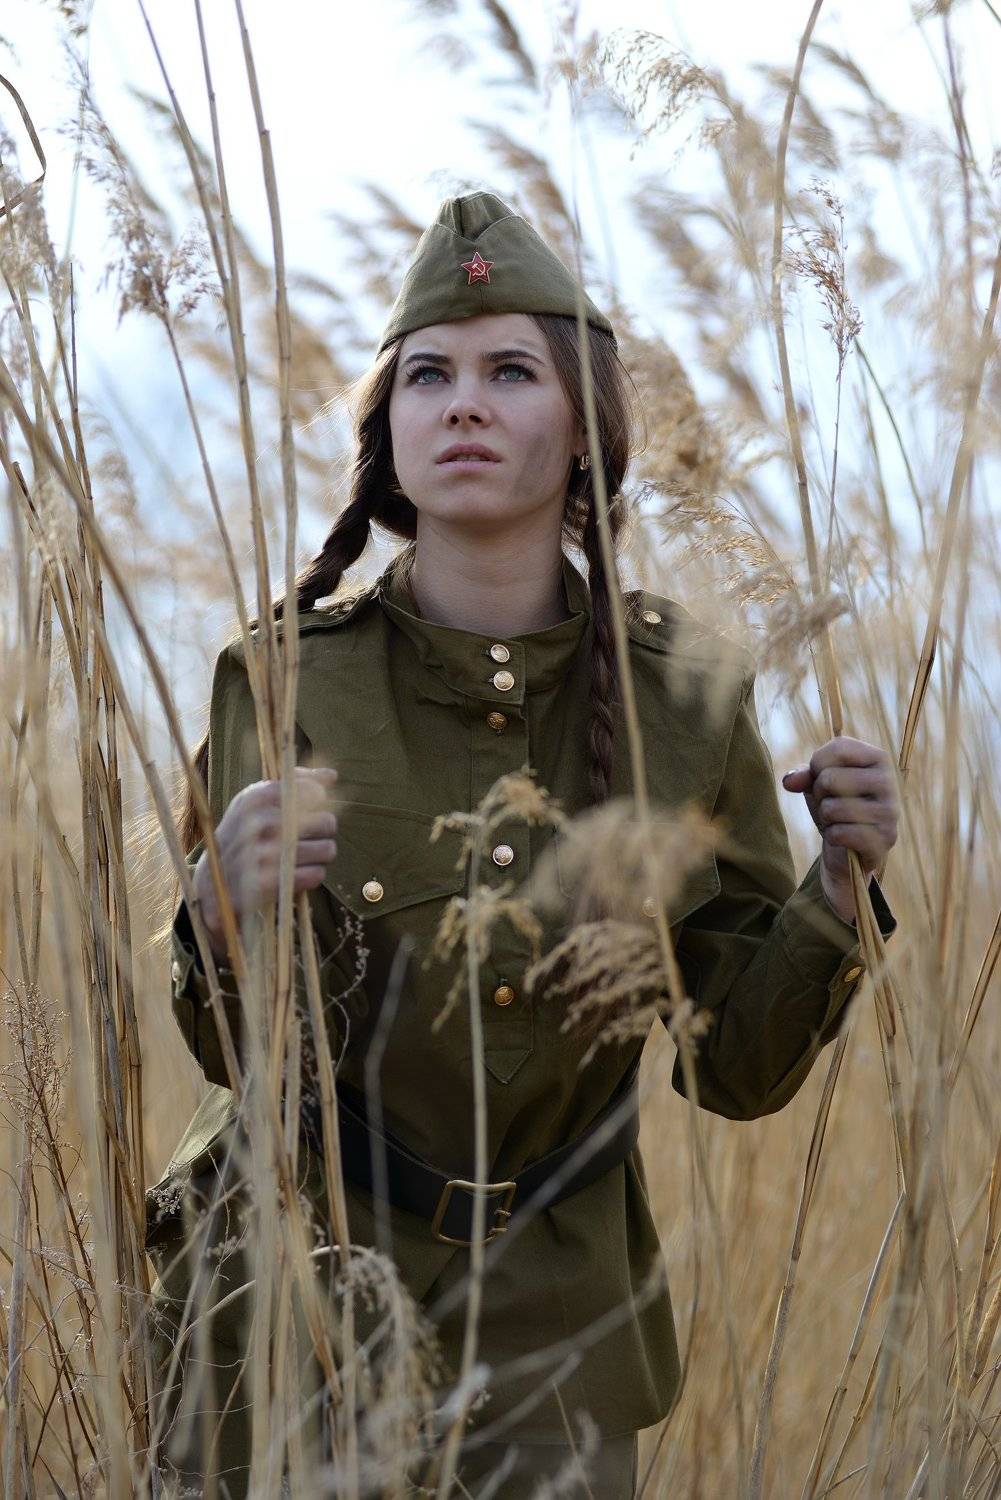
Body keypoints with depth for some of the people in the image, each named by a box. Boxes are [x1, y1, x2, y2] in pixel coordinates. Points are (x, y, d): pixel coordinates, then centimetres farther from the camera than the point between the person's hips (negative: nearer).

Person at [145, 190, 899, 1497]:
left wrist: (839, 882, -17)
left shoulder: (688, 699, -7)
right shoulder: (282, 678, -10)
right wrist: (233, 911, -27)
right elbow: (235, 1048, -7)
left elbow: (739, 1069, -2)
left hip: (548, 1327, 1)